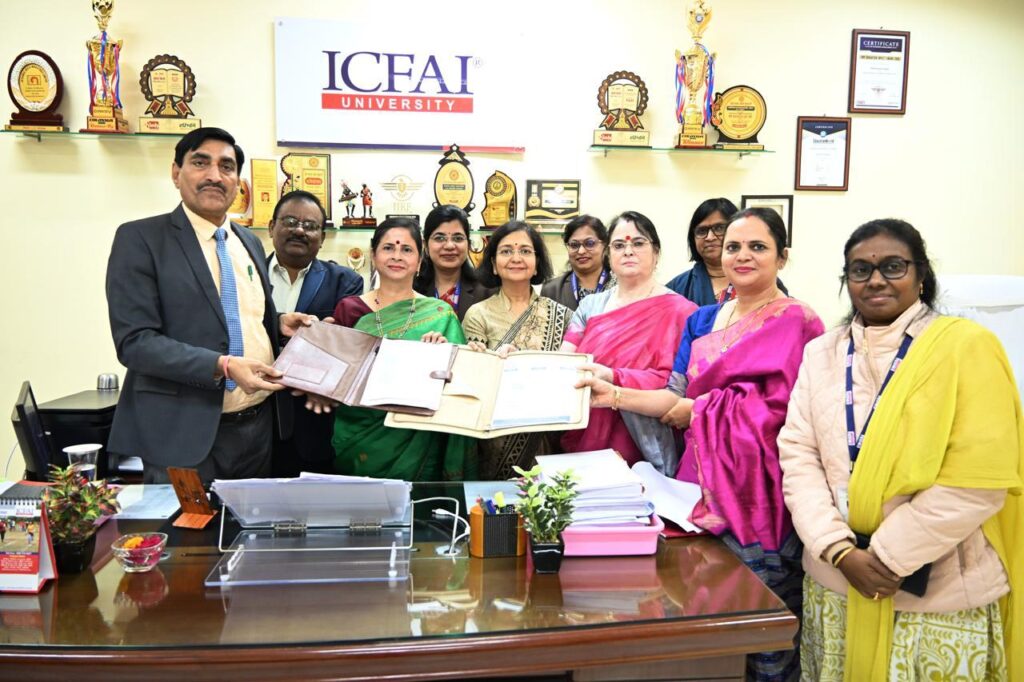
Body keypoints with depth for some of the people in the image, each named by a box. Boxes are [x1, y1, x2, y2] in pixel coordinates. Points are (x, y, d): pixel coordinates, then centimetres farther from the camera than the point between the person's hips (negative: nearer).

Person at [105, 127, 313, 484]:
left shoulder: (251, 242, 13)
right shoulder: (140, 238, -7)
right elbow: (134, 341, -15)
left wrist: (278, 322, 2)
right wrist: (222, 366, -25)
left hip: (259, 425, 6)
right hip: (184, 432, -6)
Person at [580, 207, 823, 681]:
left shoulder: (796, 323, -6)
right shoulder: (703, 321, 13)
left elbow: (780, 405, -16)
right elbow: (677, 397, 8)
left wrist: (699, 410, -10)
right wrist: (615, 396, -5)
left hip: (758, 485, -5)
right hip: (703, 477, 6)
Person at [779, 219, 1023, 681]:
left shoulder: (967, 346, -7)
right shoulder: (821, 353, 5)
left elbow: (979, 481, -13)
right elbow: (798, 456, 0)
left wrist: (887, 556, -14)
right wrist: (840, 551, -12)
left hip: (939, 596, -3)